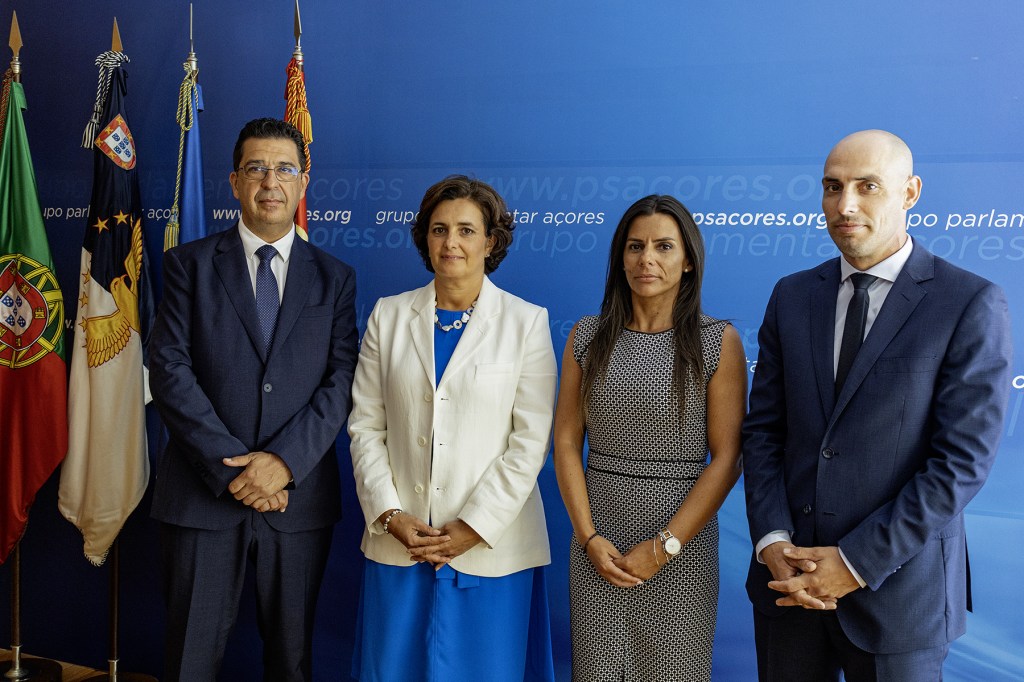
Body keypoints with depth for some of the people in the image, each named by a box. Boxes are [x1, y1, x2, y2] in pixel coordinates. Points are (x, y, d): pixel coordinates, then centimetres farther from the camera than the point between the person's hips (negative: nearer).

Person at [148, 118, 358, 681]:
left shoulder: (334, 277, 7)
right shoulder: (189, 263, 3)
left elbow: (341, 380, -2)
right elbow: (170, 369, -6)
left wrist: (284, 461, -15)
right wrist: (231, 468, -14)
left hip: (298, 493, 1)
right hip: (202, 493, -1)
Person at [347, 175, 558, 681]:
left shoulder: (526, 322, -2)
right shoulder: (389, 316, 6)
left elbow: (530, 441, -6)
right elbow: (365, 425, 4)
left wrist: (472, 529, -11)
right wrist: (390, 516, -6)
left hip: (491, 549, -2)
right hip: (397, 545, 2)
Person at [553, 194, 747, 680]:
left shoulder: (718, 342, -5)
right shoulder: (587, 338, 2)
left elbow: (727, 458, -8)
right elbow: (566, 442, 3)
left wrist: (664, 546, -12)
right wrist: (589, 538, -7)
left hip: (681, 537, -2)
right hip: (597, 542, 2)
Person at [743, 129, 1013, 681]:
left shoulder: (972, 304, -9)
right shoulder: (792, 296, 5)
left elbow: (962, 461, -13)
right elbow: (763, 430, 5)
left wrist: (856, 563, -15)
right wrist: (772, 543, -9)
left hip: (895, 587, -4)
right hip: (789, 575, 4)